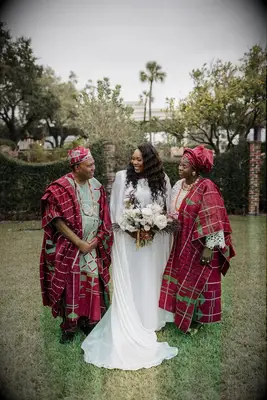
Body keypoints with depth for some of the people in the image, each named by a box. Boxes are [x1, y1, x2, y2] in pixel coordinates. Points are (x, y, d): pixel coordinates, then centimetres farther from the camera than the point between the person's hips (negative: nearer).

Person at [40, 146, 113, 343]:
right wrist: (79, 242, -15)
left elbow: (103, 216, 7)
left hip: (93, 246, 5)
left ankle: (89, 320, 29)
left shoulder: (96, 185, 3)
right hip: (70, 246, -4)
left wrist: (97, 239, -4)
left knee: (92, 282, 10)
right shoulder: (61, 187, -13)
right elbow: (57, 220, -15)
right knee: (70, 285, 4)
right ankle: (69, 325, 23)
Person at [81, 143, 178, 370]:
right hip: (128, 236, -2)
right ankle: (129, 327, 15)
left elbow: (168, 208, 7)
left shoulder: (162, 180, 3)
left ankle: (151, 318, 31)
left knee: (150, 279, 13)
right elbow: (116, 208, -3)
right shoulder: (122, 177, -3)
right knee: (129, 282, 2)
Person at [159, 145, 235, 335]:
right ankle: (182, 314, 38)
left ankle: (197, 319, 31)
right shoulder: (178, 185, 3)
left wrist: (209, 247, -20)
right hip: (181, 243, 7)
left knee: (197, 281, 9)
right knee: (179, 278, 17)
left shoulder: (206, 188, -20)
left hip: (199, 245, -7)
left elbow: (212, 220, -20)